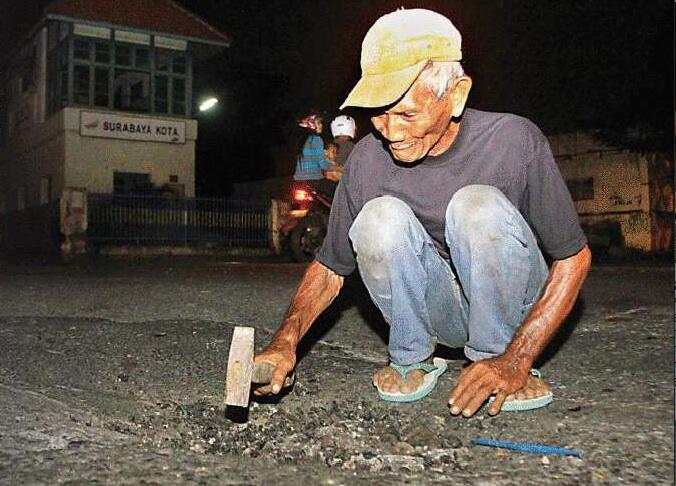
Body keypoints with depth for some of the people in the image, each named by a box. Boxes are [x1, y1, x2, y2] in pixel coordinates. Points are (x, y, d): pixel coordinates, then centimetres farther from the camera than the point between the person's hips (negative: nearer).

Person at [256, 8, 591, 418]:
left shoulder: (513, 141, -19)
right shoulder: (368, 159, -13)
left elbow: (574, 258, -14)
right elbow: (330, 268, -4)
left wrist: (515, 362, -24)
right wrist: (286, 340, -24)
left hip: (514, 309, -1)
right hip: (438, 311, 2)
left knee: (478, 204, -31)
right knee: (381, 215, -27)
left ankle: (497, 357, -10)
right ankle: (413, 359, -6)